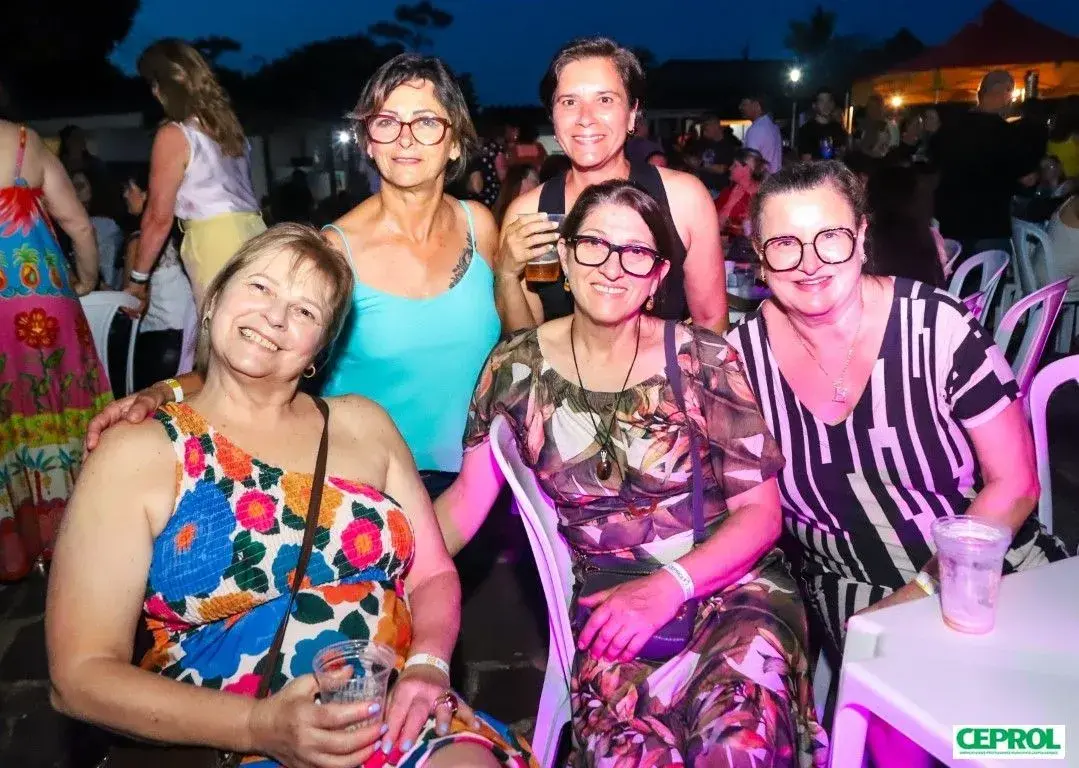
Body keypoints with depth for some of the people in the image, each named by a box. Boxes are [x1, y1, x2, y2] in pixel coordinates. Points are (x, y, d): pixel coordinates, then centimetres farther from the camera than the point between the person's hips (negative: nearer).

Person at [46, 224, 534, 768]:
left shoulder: (363, 423, 9)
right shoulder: (139, 453, 0)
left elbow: (434, 574, 11)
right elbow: (79, 674, -4)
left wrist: (427, 667, -9)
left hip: (400, 720, 4)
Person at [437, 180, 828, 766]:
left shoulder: (701, 359, -5)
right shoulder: (518, 365, 1)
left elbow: (761, 510, -3)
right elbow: (468, 495, 4)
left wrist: (670, 584, -19)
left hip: (730, 582, -1)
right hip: (609, 602, 1)